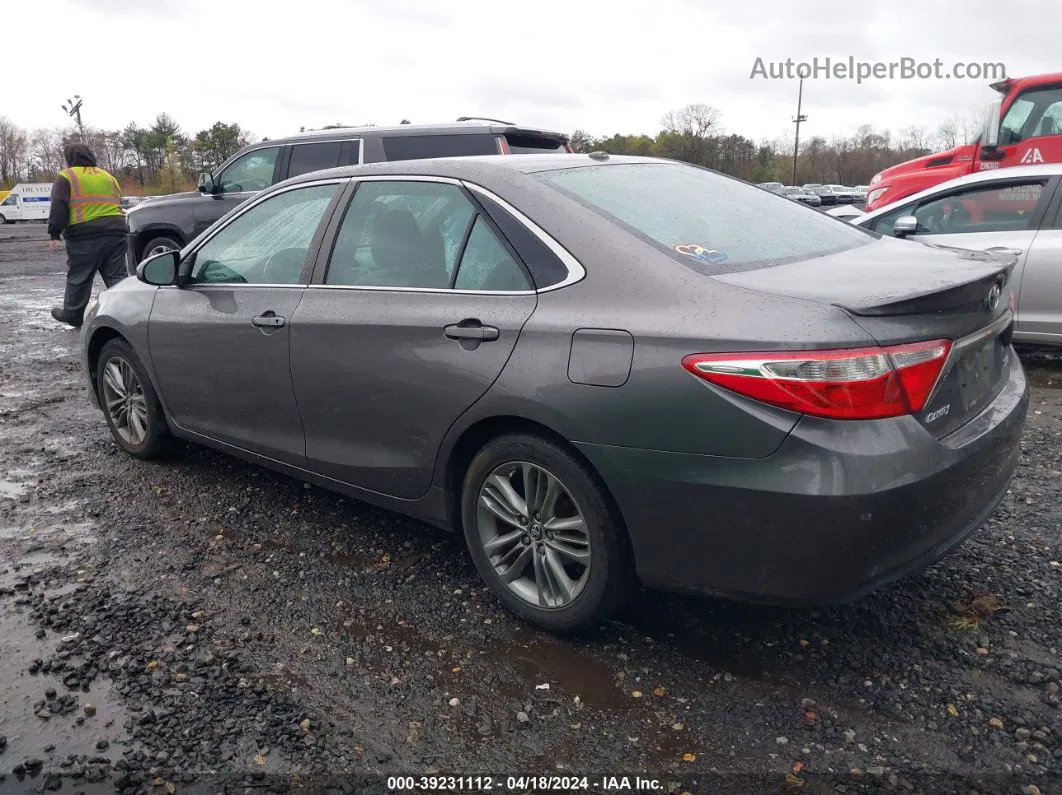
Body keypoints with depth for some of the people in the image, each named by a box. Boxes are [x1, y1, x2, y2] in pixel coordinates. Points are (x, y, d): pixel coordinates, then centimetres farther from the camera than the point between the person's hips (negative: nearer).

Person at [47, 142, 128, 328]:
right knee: (117, 276, 3)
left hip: (84, 237, -4)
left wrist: (54, 234, -3)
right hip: (115, 233, 4)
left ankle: (72, 315, 18)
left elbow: (58, 208, -6)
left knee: (78, 277, 7)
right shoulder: (108, 177, 21)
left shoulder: (66, 177, 3)